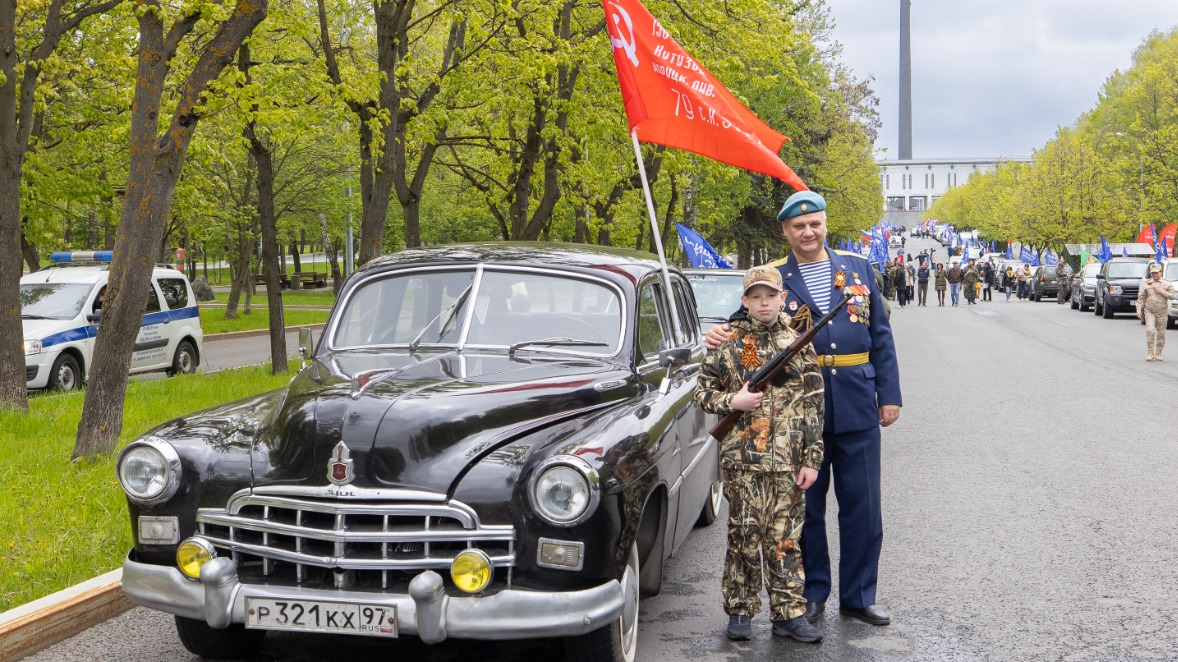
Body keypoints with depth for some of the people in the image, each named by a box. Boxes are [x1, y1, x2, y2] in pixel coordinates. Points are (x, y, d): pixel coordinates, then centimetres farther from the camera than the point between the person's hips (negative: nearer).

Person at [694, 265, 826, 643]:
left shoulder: (799, 344, 5)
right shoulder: (727, 343, 4)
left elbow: (814, 405, 4)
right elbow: (702, 391, 8)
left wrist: (812, 458, -1)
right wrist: (732, 402, -11)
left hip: (788, 460, 1)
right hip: (741, 459, 0)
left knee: (786, 538, 5)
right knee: (744, 536, 5)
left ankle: (789, 613, 13)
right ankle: (740, 611, 15)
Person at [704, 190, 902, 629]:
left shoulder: (857, 268, 7)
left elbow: (880, 336, 9)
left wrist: (889, 394, 4)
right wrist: (721, 335, -23)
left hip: (857, 408, 2)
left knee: (862, 508, 7)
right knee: (806, 507, 9)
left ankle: (858, 596, 20)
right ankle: (812, 594, 23)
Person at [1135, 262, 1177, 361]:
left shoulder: (1167, 283, 6)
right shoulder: (1146, 283, 8)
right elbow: (1141, 298, 8)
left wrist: (1162, 292, -12)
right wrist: (1139, 310, -1)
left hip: (1162, 312, 1)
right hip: (1149, 311, -1)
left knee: (1161, 334, 3)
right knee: (1150, 331, -16)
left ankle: (1158, 354, 14)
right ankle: (1150, 353, -12)